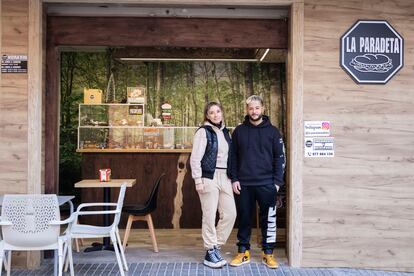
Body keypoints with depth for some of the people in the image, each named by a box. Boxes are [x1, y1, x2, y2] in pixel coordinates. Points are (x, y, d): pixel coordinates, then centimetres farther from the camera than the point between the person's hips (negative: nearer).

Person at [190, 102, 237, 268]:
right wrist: (198, 180, -15)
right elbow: (195, 158, -10)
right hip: (209, 177, -7)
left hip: (225, 177, 7)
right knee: (210, 216, 0)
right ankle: (210, 253, 13)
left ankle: (215, 246, 21)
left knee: (230, 214, 5)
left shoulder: (225, 131, 13)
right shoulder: (203, 131, -6)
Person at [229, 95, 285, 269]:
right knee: (244, 218, 8)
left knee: (268, 219, 4)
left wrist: (278, 181, -5)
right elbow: (233, 157, 6)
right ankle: (243, 252, 20)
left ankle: (268, 253, 17)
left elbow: (279, 157, 3)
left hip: (266, 183, -1)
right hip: (243, 184, 1)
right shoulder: (239, 131, 7)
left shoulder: (272, 131, 4)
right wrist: (234, 179, -3)